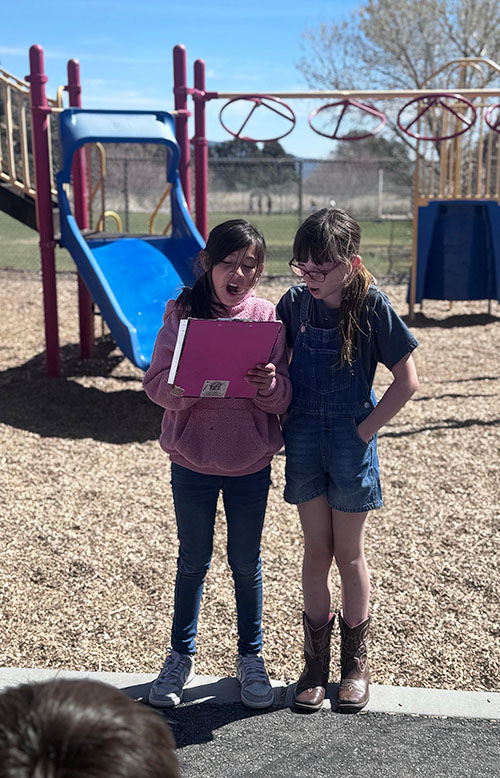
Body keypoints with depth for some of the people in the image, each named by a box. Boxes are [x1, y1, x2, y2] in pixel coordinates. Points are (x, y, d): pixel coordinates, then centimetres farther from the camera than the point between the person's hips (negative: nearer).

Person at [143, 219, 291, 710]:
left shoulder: (269, 318, -5)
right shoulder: (181, 313, -6)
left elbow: (288, 397, -4)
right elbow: (156, 384, -8)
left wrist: (271, 385, -26)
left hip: (251, 465, 0)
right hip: (192, 461, 0)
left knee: (246, 562, 14)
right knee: (193, 562, 15)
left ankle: (251, 657, 34)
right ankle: (181, 656, 34)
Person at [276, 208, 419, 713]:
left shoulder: (371, 305, -11)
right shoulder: (294, 303, -2)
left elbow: (407, 380, -8)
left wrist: (365, 430, -10)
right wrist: (280, 422, -1)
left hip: (351, 442, -2)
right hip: (304, 439, 3)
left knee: (349, 553, 9)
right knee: (316, 550, 11)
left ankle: (355, 661, 28)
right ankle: (316, 659, 26)